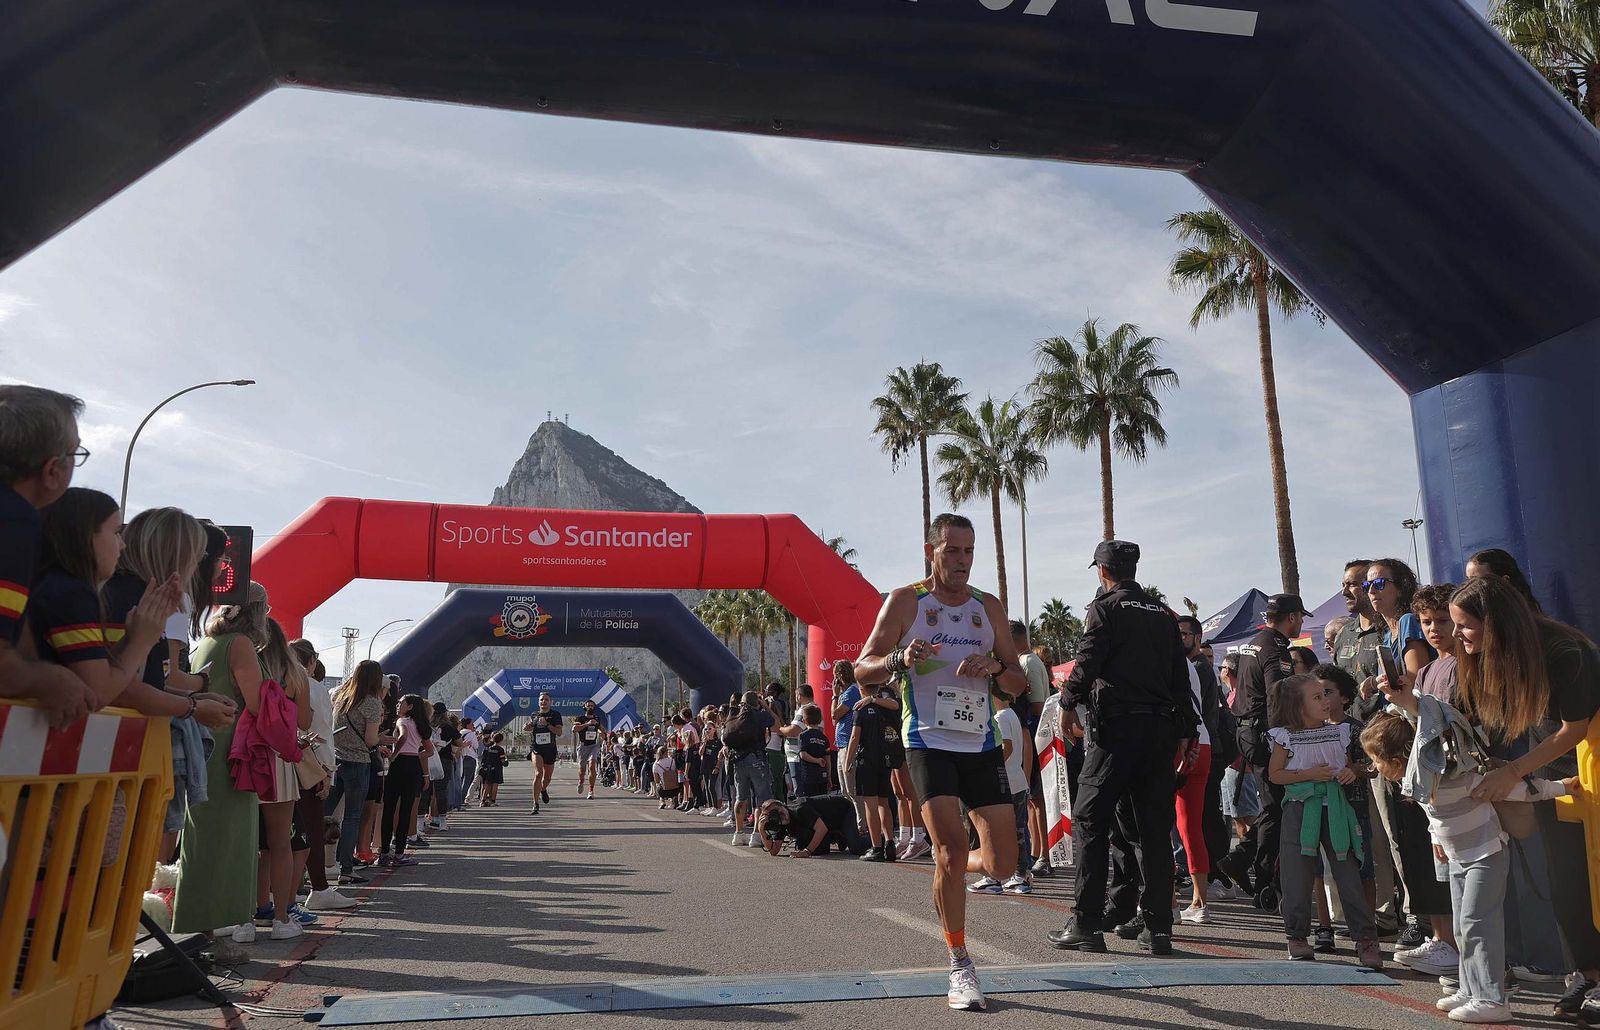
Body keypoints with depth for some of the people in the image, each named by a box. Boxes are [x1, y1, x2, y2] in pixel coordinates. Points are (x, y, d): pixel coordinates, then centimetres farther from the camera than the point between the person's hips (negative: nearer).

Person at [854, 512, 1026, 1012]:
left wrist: (995, 665, -11)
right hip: (929, 742, -4)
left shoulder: (989, 607, 11)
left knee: (1003, 863, 1)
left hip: (983, 744, 4)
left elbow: (1019, 684, 12)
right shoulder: (905, 601, 0)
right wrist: (899, 659, -22)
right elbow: (863, 670, -2)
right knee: (951, 853, -14)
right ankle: (960, 966, 4)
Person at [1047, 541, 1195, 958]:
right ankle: (1158, 928, 10)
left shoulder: (1105, 609, -3)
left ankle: (1087, 924, 0)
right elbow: (1181, 677, 15)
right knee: (1155, 828, 9)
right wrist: (1184, 732, 17)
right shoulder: (1164, 615, 16)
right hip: (1161, 729, 6)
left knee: (1090, 821, 1)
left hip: (1116, 725, -6)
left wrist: (1067, 704, -1)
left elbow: (1087, 664, -13)